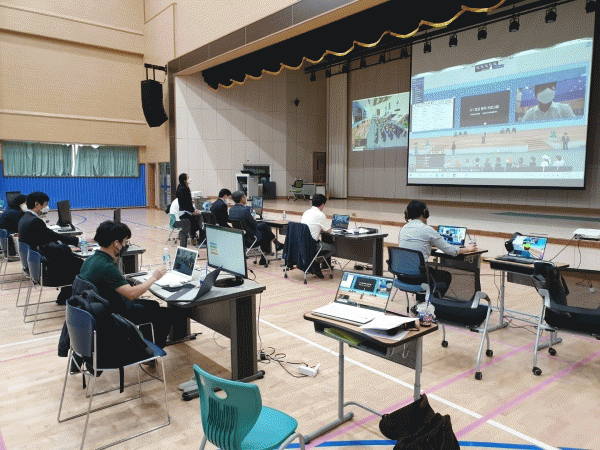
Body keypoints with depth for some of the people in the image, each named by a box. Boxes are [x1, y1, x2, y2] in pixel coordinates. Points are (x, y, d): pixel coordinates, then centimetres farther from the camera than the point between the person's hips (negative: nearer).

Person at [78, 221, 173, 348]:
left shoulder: (91, 259, 1)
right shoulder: (106, 267, -29)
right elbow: (132, 293, -32)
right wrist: (154, 277, -18)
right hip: (114, 314, -10)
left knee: (153, 305, 26)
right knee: (166, 314, -5)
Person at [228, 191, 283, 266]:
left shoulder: (231, 210, -1)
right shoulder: (245, 210, -26)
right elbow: (254, 225, -16)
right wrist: (254, 220, 4)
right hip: (249, 239, -8)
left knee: (264, 225, 21)